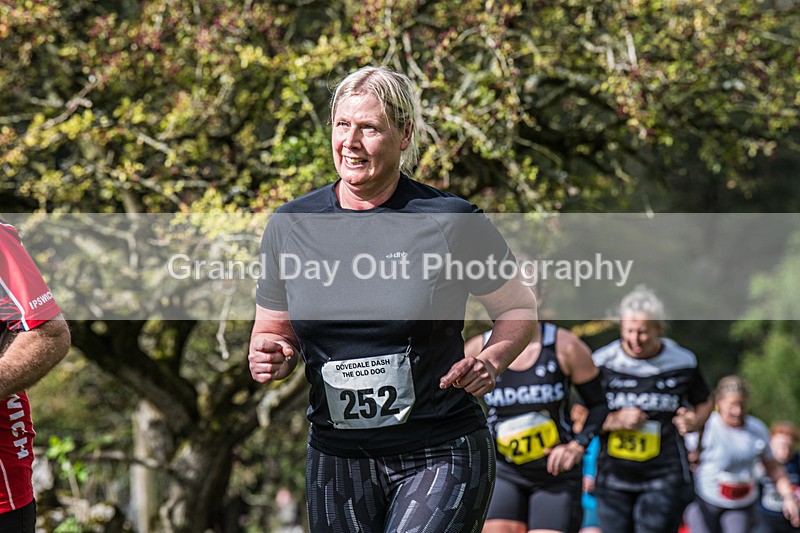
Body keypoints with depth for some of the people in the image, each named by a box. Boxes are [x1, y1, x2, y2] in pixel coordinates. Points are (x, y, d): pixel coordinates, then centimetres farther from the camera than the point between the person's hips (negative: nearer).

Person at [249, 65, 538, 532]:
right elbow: (273, 329, 13)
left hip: (442, 458, -4)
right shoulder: (291, 225, 2)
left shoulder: (450, 221, -7)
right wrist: (272, 357, -10)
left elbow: (519, 307, 5)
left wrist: (491, 361, -14)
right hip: (337, 462, 4)